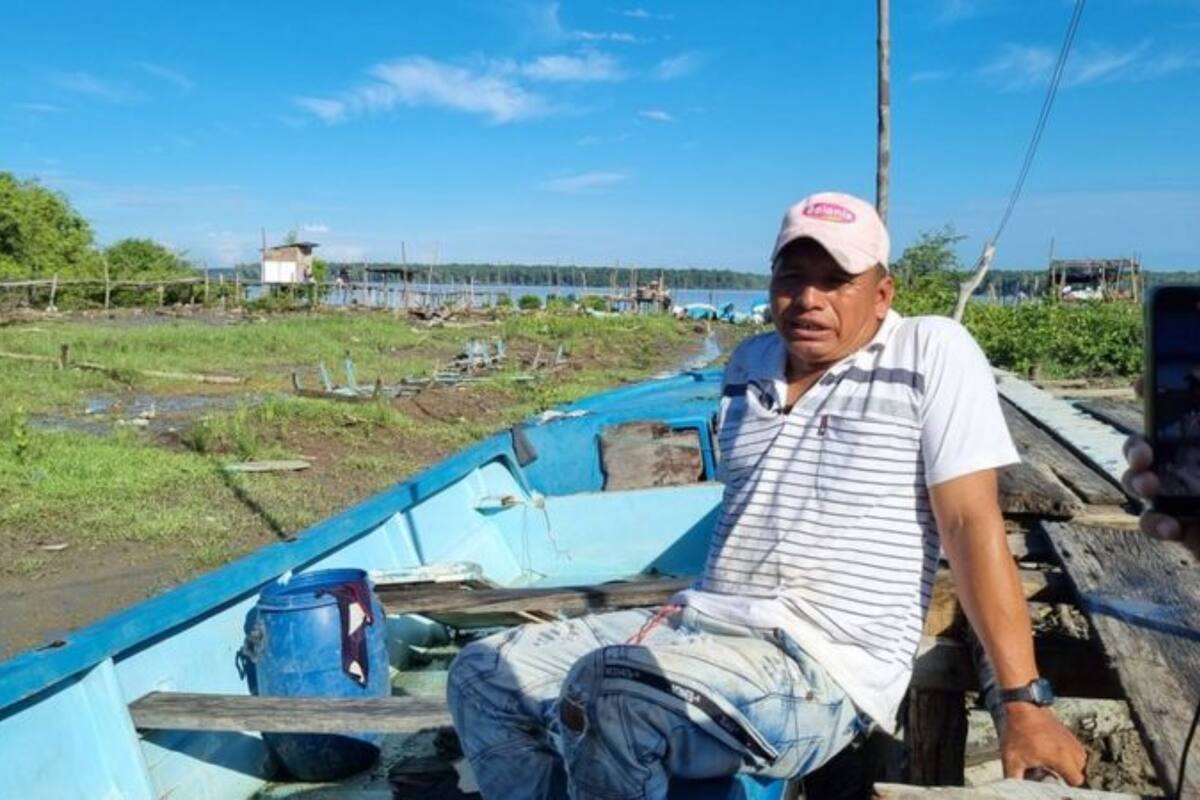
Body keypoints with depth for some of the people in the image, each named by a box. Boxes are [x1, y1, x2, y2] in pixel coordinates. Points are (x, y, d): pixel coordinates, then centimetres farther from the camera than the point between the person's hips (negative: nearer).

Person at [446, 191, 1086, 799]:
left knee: (608, 694, -34)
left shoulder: (932, 353, -7)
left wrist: (1022, 703, -12)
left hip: (827, 671, -8)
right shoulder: (748, 365, 14)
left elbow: (970, 523, -12)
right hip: (701, 627, 8)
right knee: (484, 677, 2)